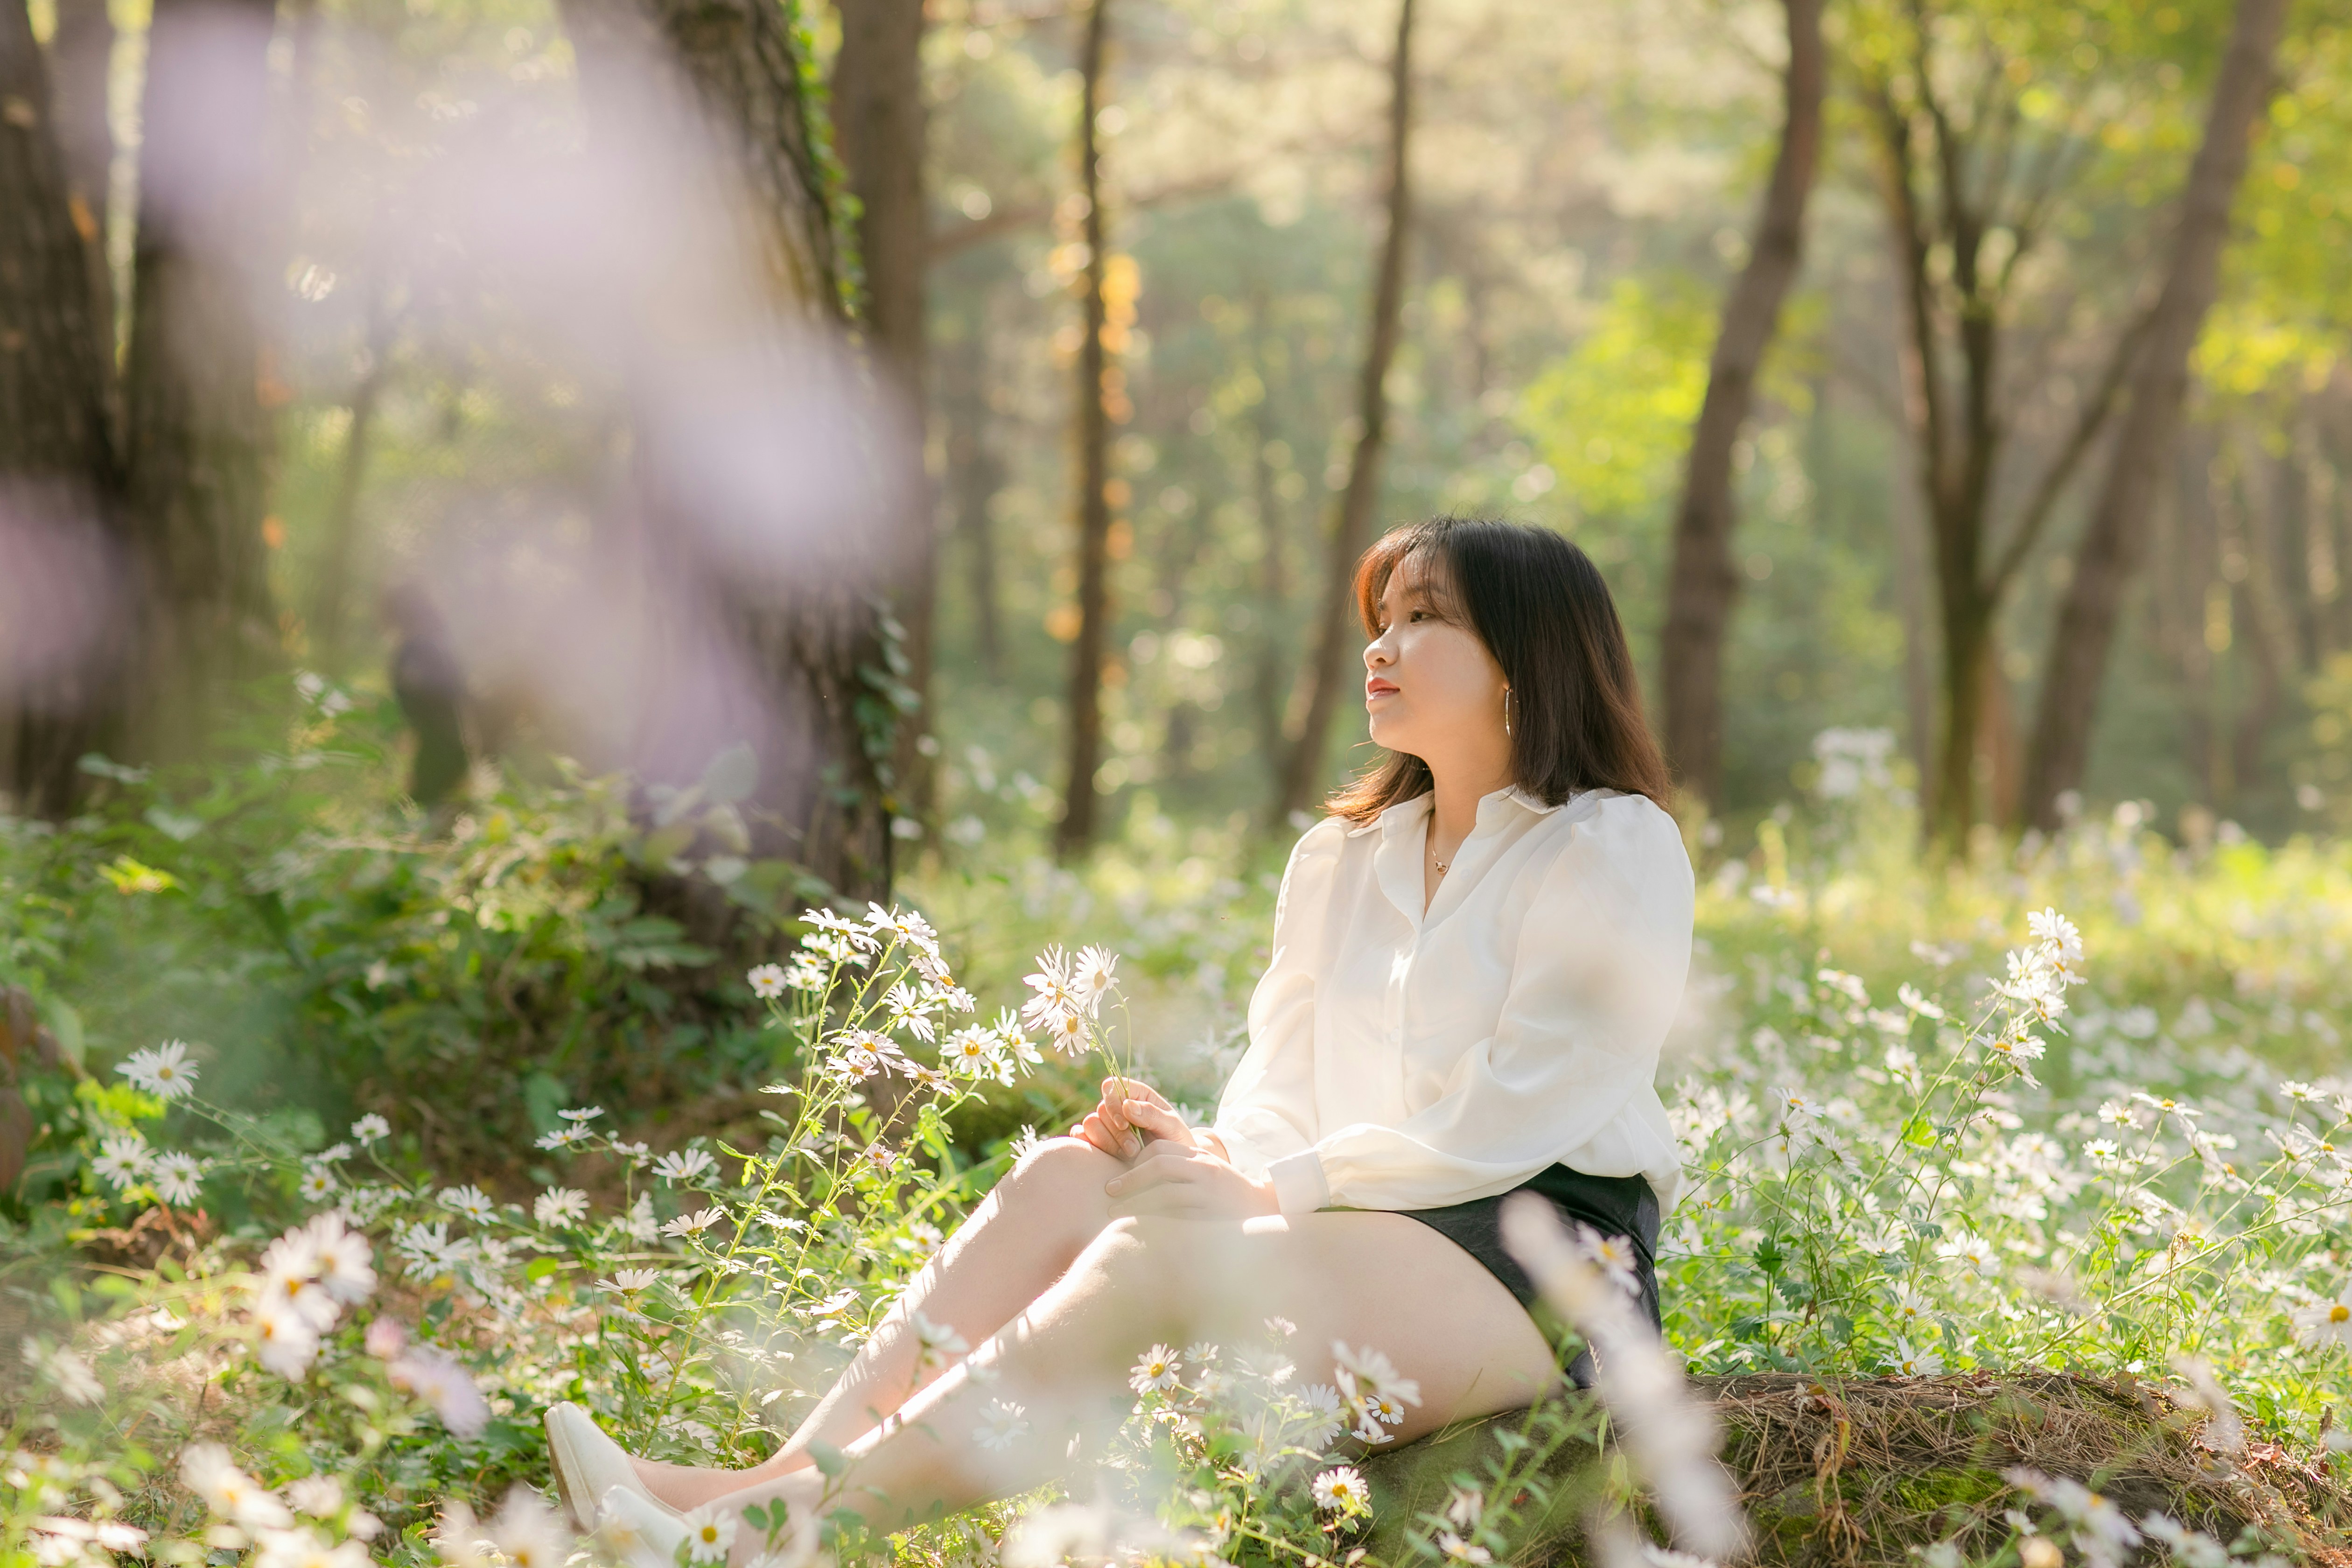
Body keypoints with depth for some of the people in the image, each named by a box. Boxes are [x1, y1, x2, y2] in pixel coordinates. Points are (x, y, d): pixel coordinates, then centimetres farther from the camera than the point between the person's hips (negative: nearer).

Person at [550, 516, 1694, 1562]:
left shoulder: (1617, 852, -5)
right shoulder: (1340, 860, 17)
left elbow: (1505, 1127, -13)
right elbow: (1278, 1101, 13)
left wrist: (1272, 1190, -16)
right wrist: (1215, 1160, -10)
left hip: (1546, 1261, -7)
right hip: (1365, 1230, 7)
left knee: (1156, 1254, -30)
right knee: (1066, 1177, -18)